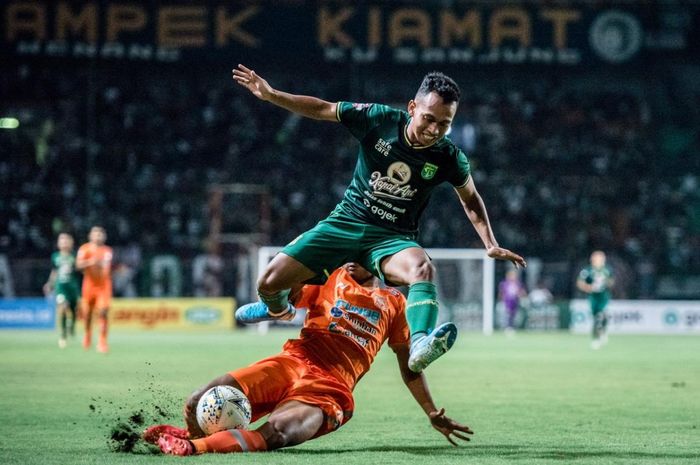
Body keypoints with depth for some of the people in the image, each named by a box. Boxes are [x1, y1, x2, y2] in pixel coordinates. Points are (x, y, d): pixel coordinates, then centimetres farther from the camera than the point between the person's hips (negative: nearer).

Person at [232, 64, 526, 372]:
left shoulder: (450, 159, -9)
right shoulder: (380, 120, -11)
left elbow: (470, 199, 12)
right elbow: (321, 109, 0)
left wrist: (491, 244, 2)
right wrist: (270, 95, -8)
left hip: (393, 239, -1)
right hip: (345, 223, 1)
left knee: (422, 267, -38)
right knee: (270, 283, -9)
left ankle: (420, 346, -61)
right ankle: (278, 309, 31)